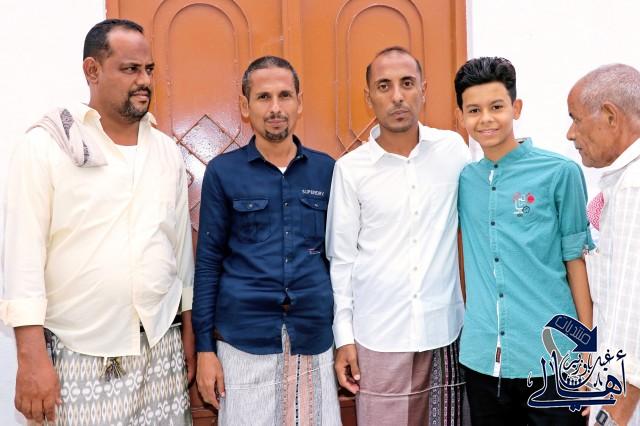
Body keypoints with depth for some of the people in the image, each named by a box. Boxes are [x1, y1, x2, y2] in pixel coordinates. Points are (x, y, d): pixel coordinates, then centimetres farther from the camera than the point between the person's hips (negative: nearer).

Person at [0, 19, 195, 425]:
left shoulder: (168, 150, 8)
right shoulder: (46, 145, -5)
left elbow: (182, 245, 10)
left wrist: (189, 330, 10)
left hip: (161, 348, 4)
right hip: (77, 355, -3)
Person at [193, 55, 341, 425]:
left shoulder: (327, 170, 5)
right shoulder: (223, 171, -1)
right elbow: (208, 262, 0)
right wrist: (205, 346, -2)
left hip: (315, 337, 2)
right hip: (244, 339, -2)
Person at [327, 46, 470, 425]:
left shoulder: (453, 149, 0)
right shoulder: (350, 168, -4)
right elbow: (342, 259, 1)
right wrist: (344, 336, 0)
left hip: (446, 329, 2)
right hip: (379, 336, -1)